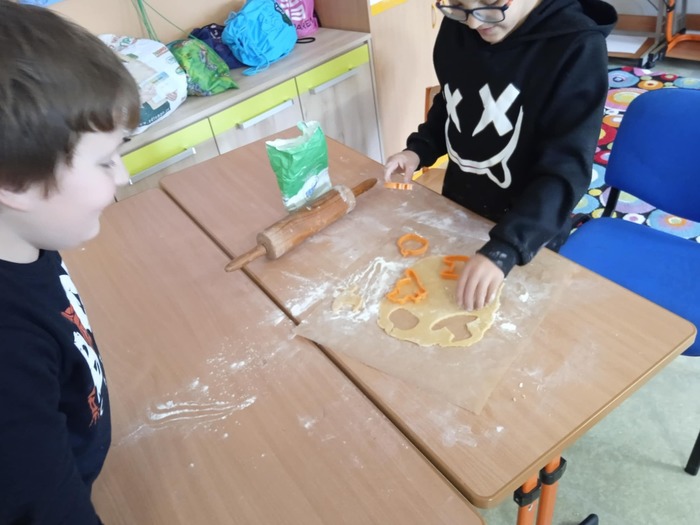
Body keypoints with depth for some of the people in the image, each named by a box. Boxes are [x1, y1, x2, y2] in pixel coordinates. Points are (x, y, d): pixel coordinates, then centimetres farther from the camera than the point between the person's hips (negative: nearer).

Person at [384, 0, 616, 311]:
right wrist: (419, 149, -8)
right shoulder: (456, 26, -7)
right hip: (456, 209, 5)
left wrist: (502, 249, -40)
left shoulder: (577, 46, -23)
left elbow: (566, 168, -28)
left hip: (529, 232, -4)